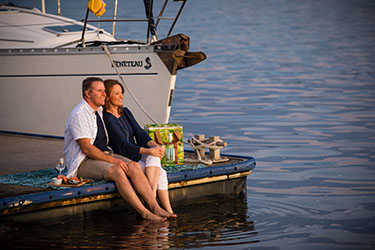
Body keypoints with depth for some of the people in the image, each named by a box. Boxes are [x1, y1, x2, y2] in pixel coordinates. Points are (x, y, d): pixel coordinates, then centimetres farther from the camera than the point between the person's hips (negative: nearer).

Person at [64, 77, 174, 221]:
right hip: (83, 163, -8)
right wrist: (113, 160, -21)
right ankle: (145, 213, -33)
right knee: (117, 171, -32)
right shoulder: (78, 115, -14)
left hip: (103, 155, 9)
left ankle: (155, 207, -24)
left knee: (134, 167, -16)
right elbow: (87, 148, -19)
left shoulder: (100, 110, 14)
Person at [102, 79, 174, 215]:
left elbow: (139, 133, 5)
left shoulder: (125, 112, 13)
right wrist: (148, 151, -27)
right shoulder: (106, 119, -14)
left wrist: (154, 145, -15)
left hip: (136, 155, 7)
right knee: (160, 173, -24)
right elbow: (123, 145, -20)